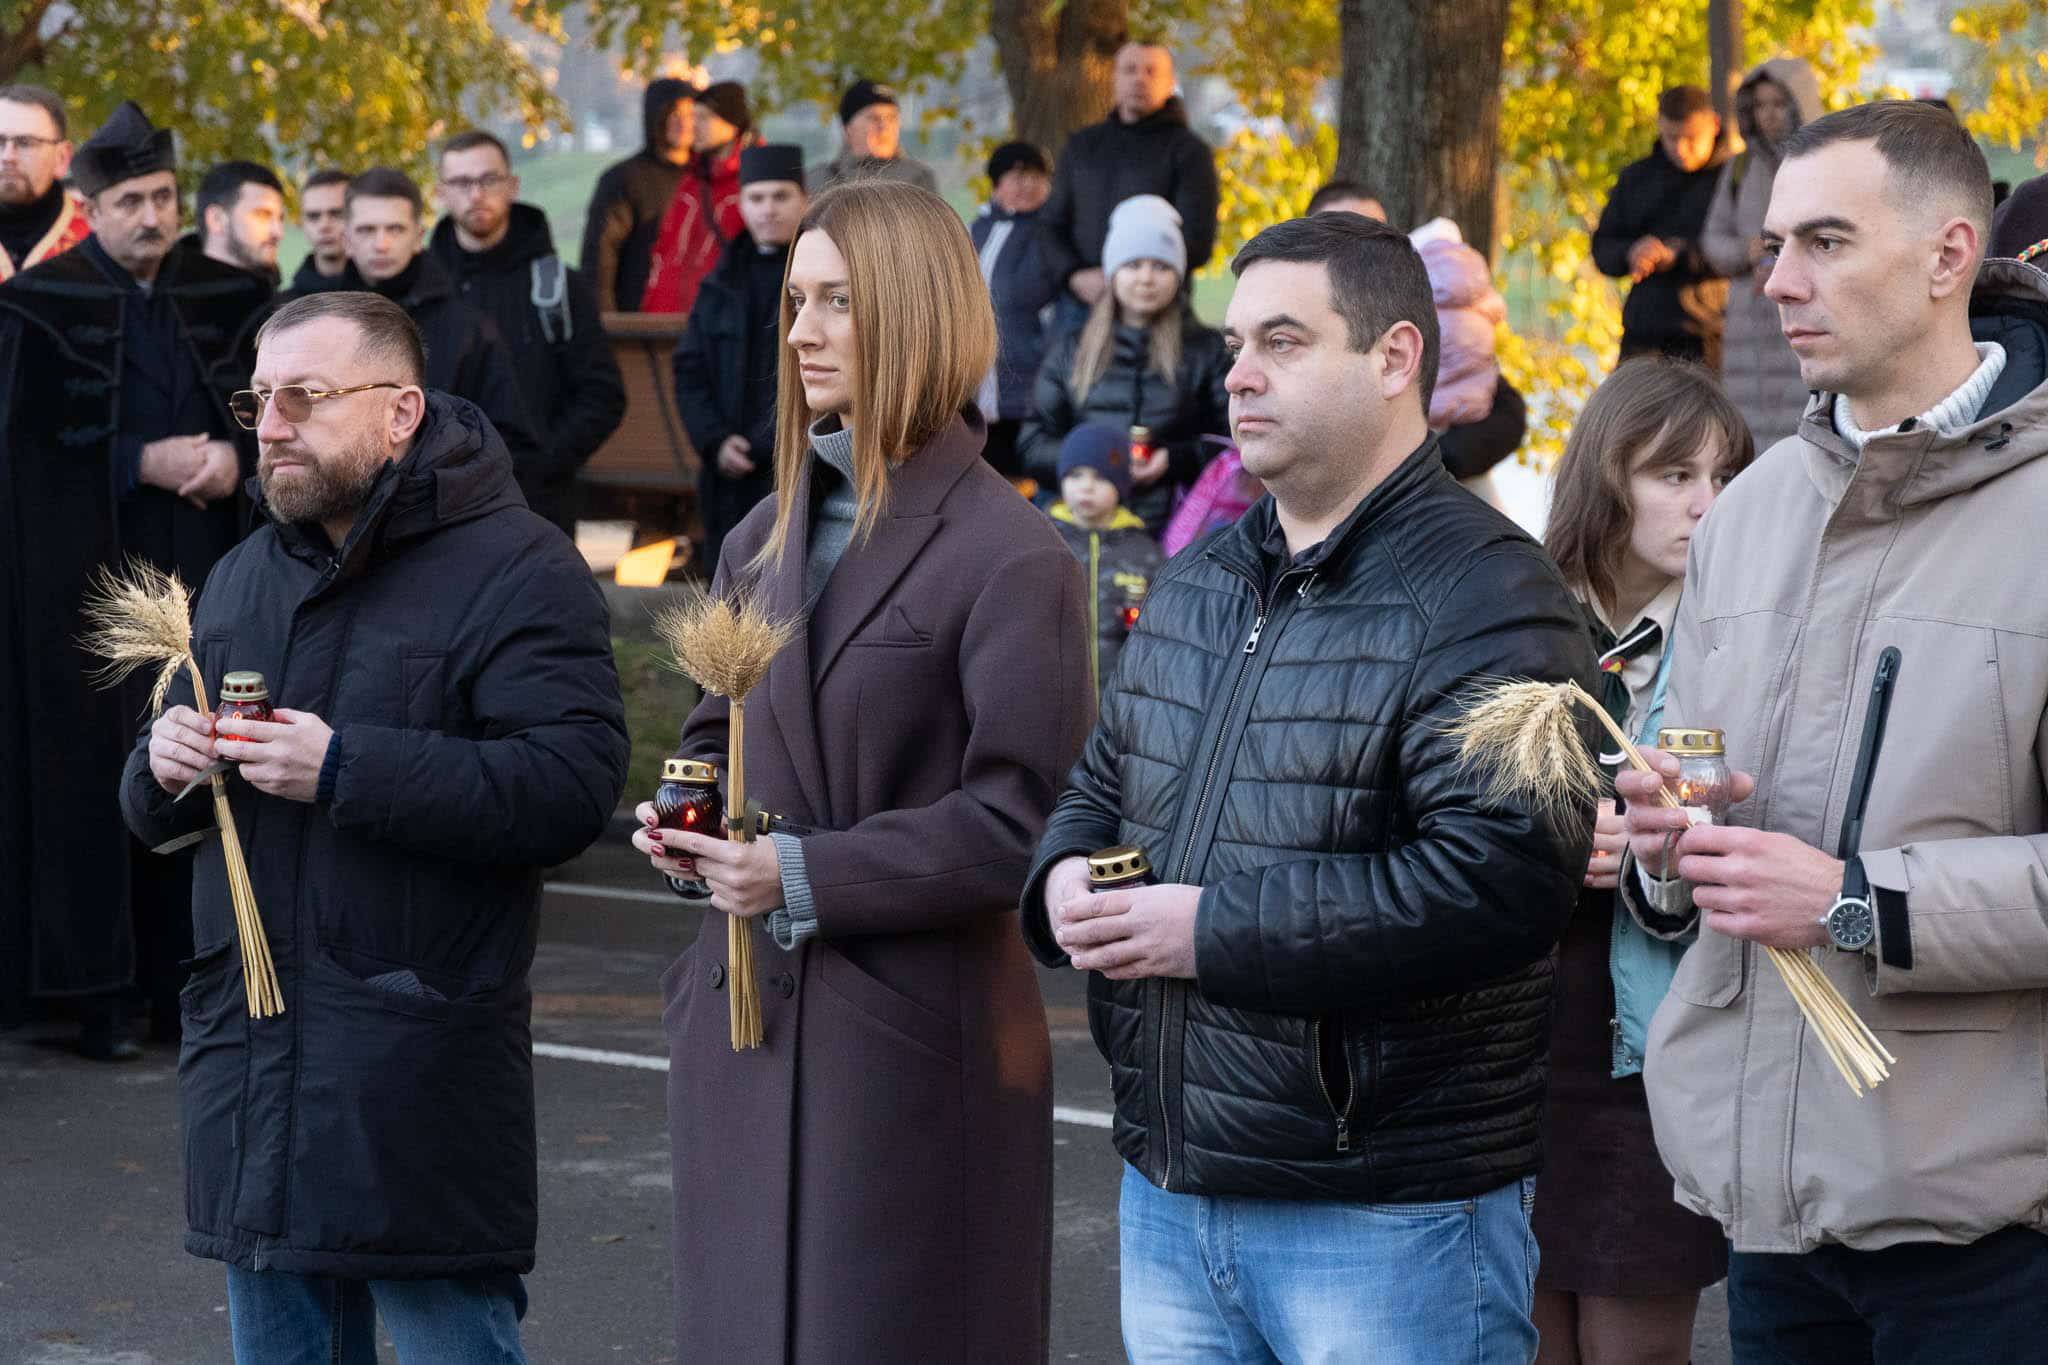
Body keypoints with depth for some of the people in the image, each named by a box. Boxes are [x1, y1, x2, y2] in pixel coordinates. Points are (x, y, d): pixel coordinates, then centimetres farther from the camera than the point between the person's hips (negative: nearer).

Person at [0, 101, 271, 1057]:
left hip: (199, 570, 4)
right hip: (85, 575, -4)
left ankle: (184, 980, 10)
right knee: (90, 774, -3)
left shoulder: (224, 297, 8)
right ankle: (96, 991, 2)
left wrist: (233, 456, -9)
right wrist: (145, 462, -15)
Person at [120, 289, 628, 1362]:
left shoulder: (515, 570, -8)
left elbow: (572, 784, -21)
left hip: (420, 1068, -7)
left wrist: (345, 768, -22)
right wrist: (161, 771, -2)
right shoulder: (243, 578, 18)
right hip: (248, 1056, 7)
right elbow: (156, 816, 23)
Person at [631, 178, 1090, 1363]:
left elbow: (1028, 817, -16)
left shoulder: (1009, 556, -11)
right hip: (745, 1015, 7)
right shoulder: (765, 540, 13)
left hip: (916, 1040, -7)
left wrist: (809, 875, -20)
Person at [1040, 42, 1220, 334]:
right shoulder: (1082, 145, 18)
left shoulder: (1189, 151, 4)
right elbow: (1053, 224, 17)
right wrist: (1075, 275, -3)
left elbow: (1197, 244, -3)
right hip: (1079, 304, 4)